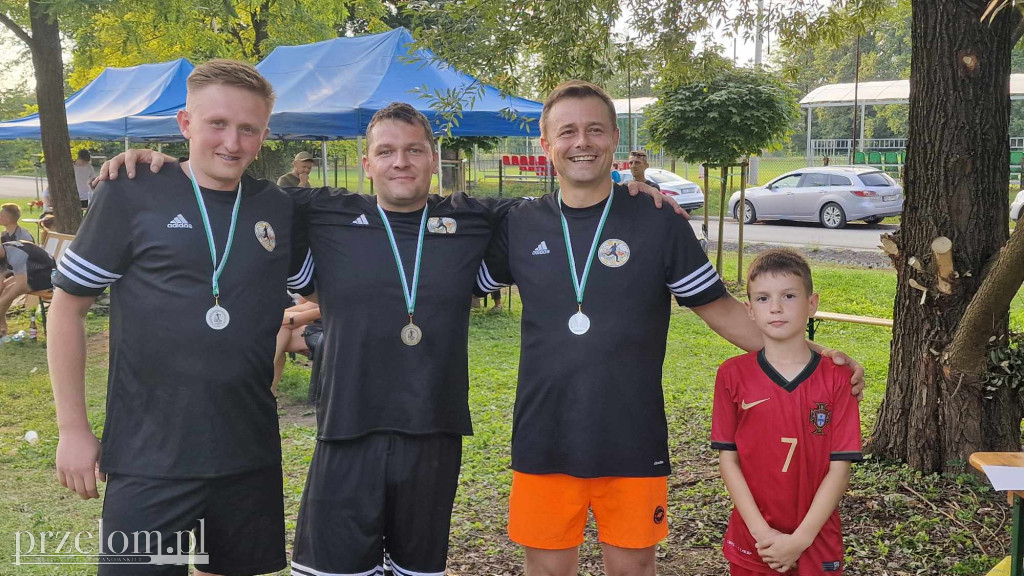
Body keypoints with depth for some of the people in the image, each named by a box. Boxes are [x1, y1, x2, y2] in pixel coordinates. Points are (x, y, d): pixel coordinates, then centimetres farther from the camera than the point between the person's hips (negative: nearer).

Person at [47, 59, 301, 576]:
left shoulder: (279, 209, 4)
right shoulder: (132, 195, -7)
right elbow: (67, 305, -2)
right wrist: (73, 429, -3)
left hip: (251, 454, 4)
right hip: (150, 457, -4)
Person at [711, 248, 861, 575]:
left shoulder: (836, 379, -7)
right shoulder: (733, 375, -6)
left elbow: (839, 469, -8)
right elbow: (728, 459, -5)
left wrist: (800, 539, -13)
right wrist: (762, 532, -11)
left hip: (816, 542, 0)